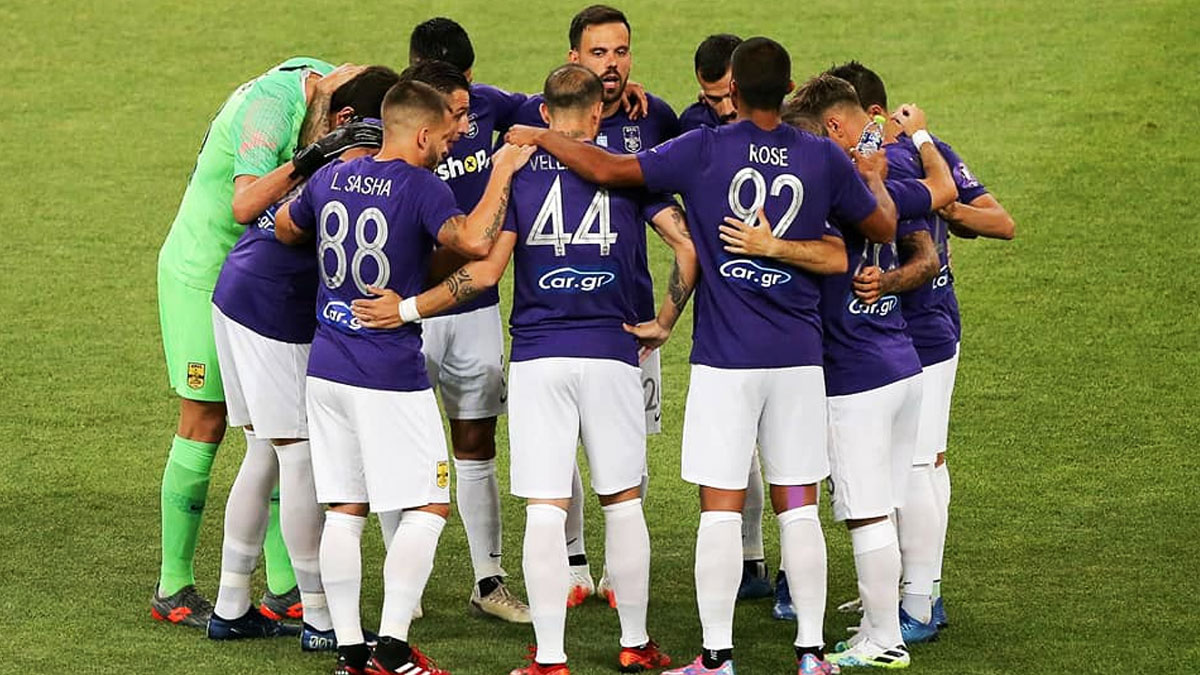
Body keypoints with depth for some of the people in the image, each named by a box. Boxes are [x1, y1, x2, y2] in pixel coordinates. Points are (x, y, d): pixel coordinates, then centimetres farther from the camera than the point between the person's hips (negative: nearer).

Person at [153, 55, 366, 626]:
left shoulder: (316, 78, -2)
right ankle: (173, 589, 9)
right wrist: (307, 162, -49)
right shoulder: (269, 107, -27)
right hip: (203, 277, -8)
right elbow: (245, 204, -38)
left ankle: (283, 587, 8)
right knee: (204, 427, -1)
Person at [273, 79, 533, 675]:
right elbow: (473, 241, -29)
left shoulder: (331, 178, 7)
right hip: (390, 377, -6)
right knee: (427, 508, 2)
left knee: (344, 510, 10)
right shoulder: (421, 187, -13)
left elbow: (284, 229, 23)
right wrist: (502, 173, -17)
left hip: (326, 368, 6)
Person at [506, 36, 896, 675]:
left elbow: (607, 168, -11)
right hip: (799, 357, 3)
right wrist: (876, 179, 34)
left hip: (724, 358, -3)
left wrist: (538, 137, 4)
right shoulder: (824, 158, 1)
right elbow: (883, 227, 13)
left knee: (720, 508, 0)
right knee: (798, 507, 8)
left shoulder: (704, 151, -7)